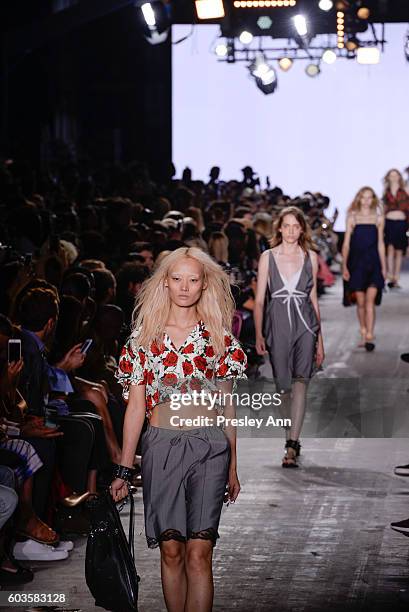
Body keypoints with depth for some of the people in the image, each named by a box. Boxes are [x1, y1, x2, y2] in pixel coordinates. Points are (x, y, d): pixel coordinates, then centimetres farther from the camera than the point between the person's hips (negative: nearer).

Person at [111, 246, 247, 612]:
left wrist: (233, 468, 10)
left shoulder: (219, 336, 7)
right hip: (161, 446, 1)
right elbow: (135, 406, 7)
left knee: (199, 554, -8)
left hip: (209, 448, -1)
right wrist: (124, 470, 4)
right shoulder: (145, 335, 6)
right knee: (171, 551, 2)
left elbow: (228, 406, 11)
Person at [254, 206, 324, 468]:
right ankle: (293, 439, 24)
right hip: (277, 323, 1)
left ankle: (292, 446, -21)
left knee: (300, 381, -16)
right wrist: (259, 335, -7)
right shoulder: (268, 257, 4)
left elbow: (313, 298, 12)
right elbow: (259, 300, 3)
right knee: (284, 386, 6)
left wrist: (319, 338, 12)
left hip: (305, 323, 0)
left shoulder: (310, 257, 7)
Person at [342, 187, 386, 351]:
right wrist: (344, 266, 0)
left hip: (373, 263, 0)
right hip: (357, 262, 0)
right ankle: (363, 334, 17)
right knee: (360, 302, 4)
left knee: (370, 300, -11)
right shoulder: (352, 218, 5)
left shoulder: (378, 218, 7)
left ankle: (369, 336, -14)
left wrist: (383, 266, 9)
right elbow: (346, 244, 5)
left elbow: (380, 244, 11)